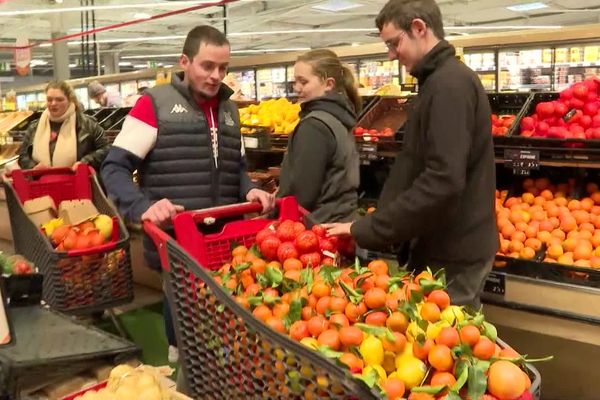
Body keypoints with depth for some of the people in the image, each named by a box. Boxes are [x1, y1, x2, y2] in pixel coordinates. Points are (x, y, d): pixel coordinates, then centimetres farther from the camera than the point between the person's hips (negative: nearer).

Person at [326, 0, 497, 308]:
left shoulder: (449, 84, -18)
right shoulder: (441, 81, 15)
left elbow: (443, 180, -28)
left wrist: (367, 230, -22)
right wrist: (375, 226, 14)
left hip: (452, 253, -10)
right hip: (448, 245, 10)